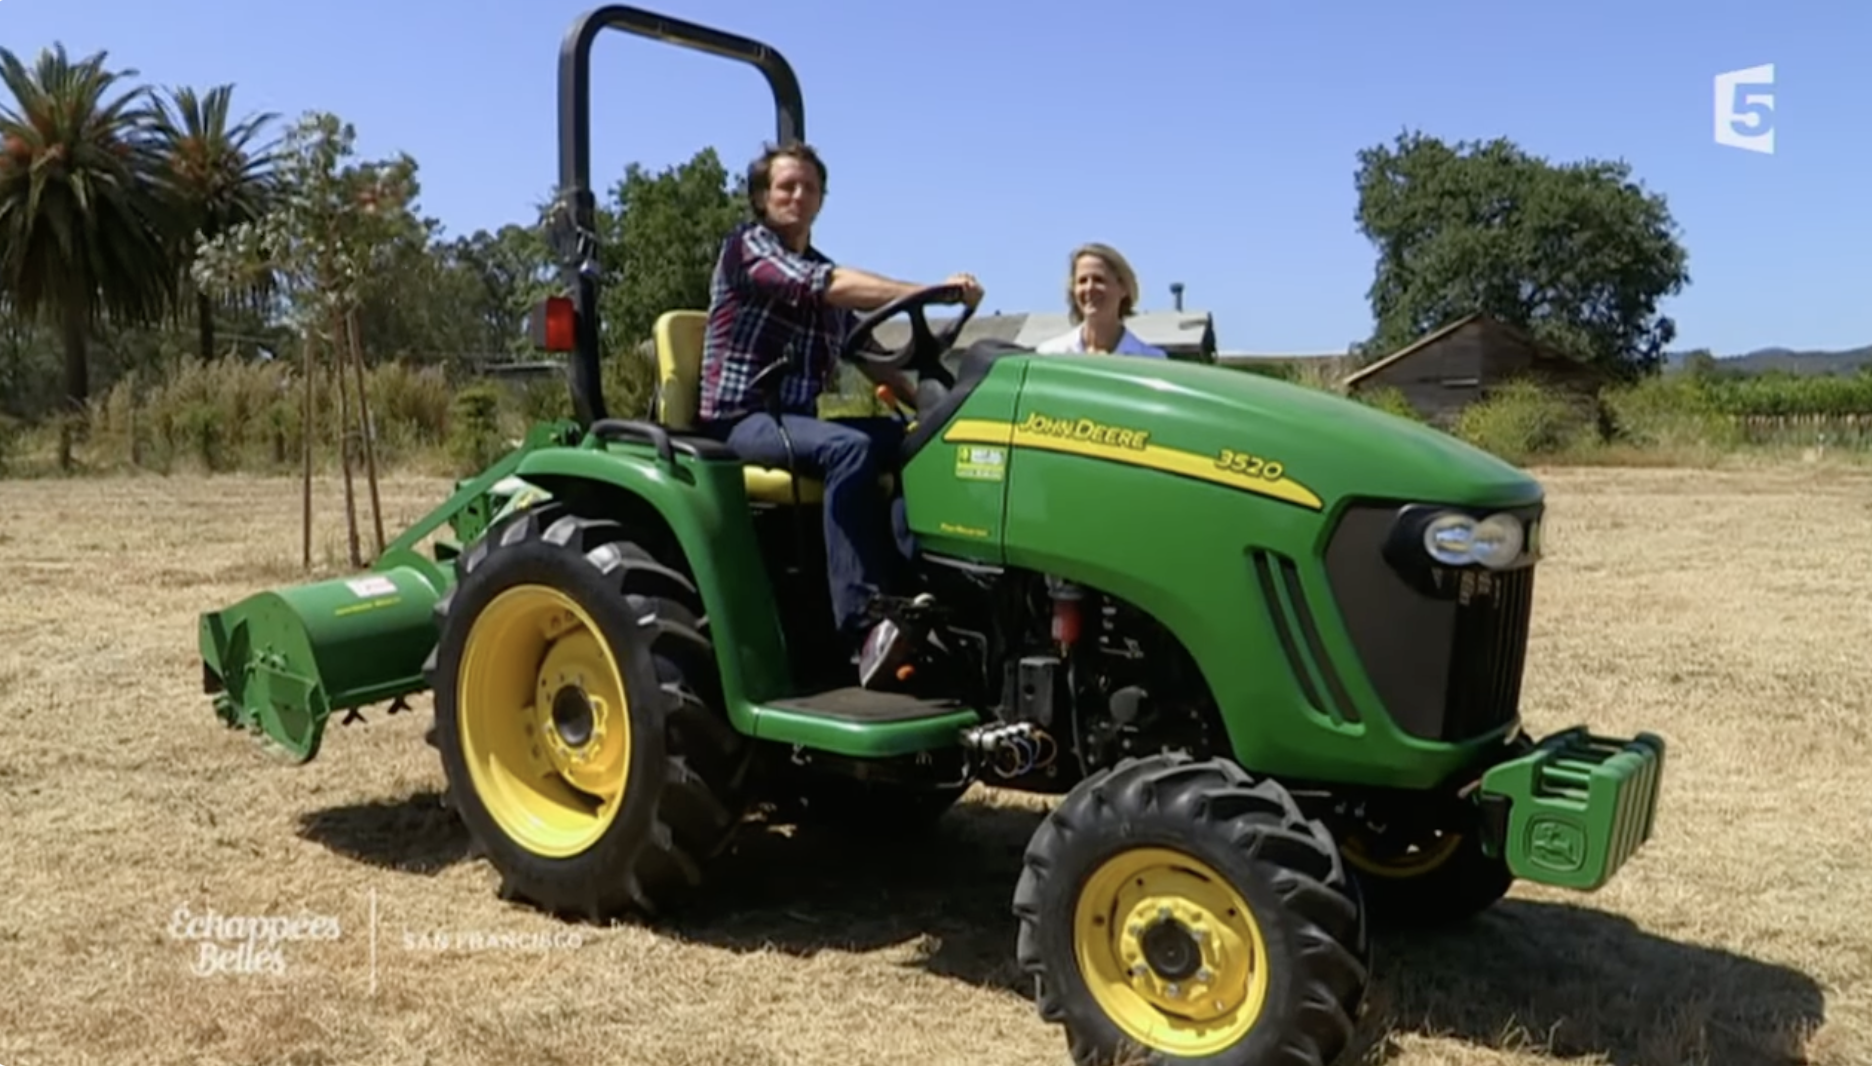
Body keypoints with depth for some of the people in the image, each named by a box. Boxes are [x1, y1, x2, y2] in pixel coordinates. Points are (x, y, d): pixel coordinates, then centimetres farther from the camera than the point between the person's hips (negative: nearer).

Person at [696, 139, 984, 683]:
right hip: (741, 418, -7)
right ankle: (865, 622, -39)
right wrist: (931, 291, -29)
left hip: (797, 418, 7)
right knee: (849, 448, -35)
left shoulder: (825, 270, 20)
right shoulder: (746, 245, -4)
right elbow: (827, 287, -21)